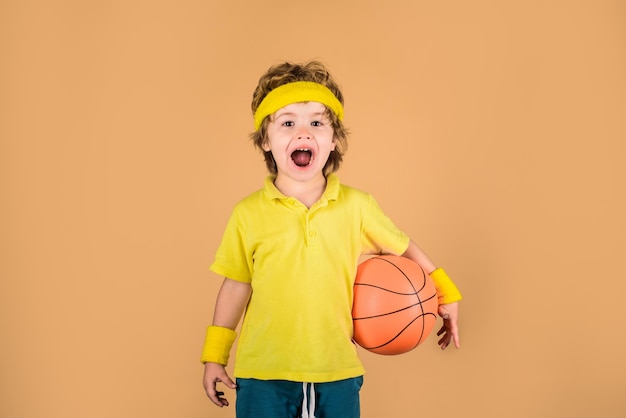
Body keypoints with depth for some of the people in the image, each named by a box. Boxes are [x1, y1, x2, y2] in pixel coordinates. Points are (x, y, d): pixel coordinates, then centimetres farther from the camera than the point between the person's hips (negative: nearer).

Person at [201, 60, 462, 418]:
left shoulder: (356, 206, -4)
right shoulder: (248, 214, -5)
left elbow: (402, 248, 11)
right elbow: (237, 286, 4)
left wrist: (446, 294, 18)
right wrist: (215, 356, 10)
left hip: (337, 373, 1)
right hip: (264, 374, 0)